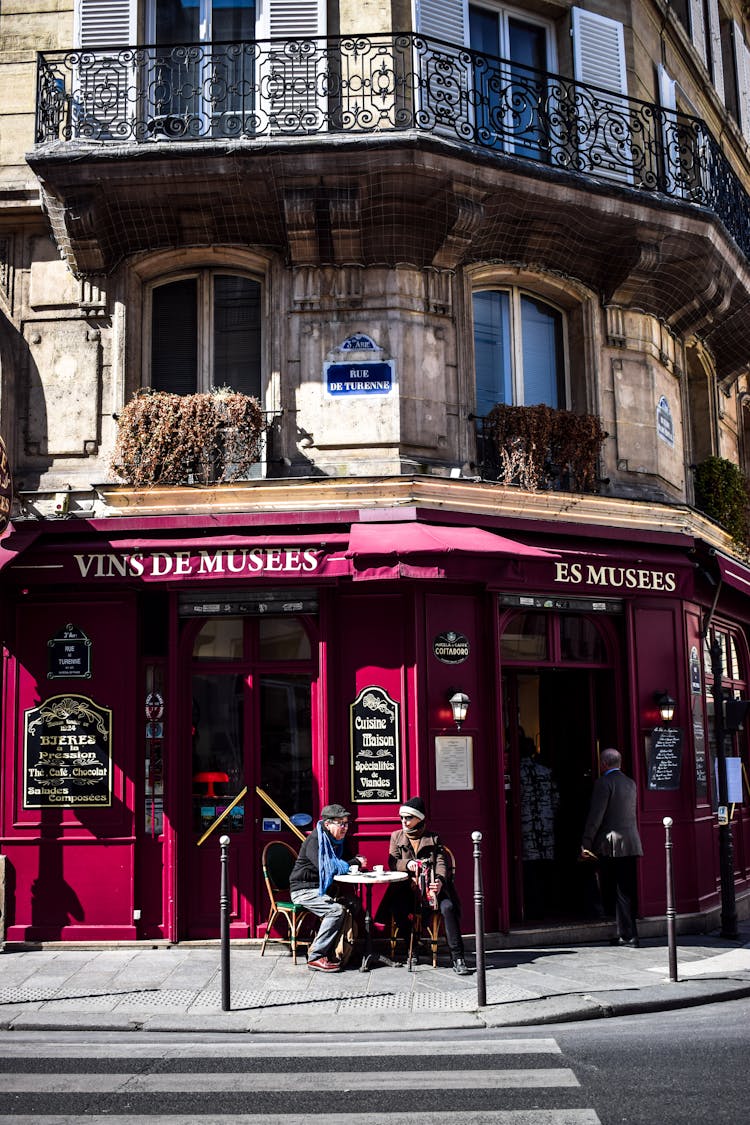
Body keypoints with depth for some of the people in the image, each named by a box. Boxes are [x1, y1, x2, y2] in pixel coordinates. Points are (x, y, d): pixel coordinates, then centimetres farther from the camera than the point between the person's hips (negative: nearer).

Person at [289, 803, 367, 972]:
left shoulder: (340, 841, 10)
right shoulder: (315, 840, -17)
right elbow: (327, 868, -27)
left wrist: (358, 861, -9)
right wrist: (355, 863, -18)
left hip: (323, 889, 8)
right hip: (304, 890, -8)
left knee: (353, 905, -13)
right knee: (337, 909, -28)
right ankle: (315, 957, -22)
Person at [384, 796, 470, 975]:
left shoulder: (434, 838, 12)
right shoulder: (396, 836, 16)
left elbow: (442, 862, 1)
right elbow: (392, 862, 8)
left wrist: (440, 881, -21)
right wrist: (407, 864, -16)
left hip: (431, 887, -1)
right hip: (407, 888, 1)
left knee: (448, 907, -30)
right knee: (396, 908, -31)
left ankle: (457, 957, -23)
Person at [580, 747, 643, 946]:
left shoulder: (604, 783, -9)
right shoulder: (631, 783, 14)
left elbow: (596, 816, -14)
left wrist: (586, 844, -12)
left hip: (611, 845, -7)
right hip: (631, 844, 7)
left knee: (611, 892, 0)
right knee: (627, 891, 9)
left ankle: (627, 935, 0)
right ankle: (629, 933, 11)